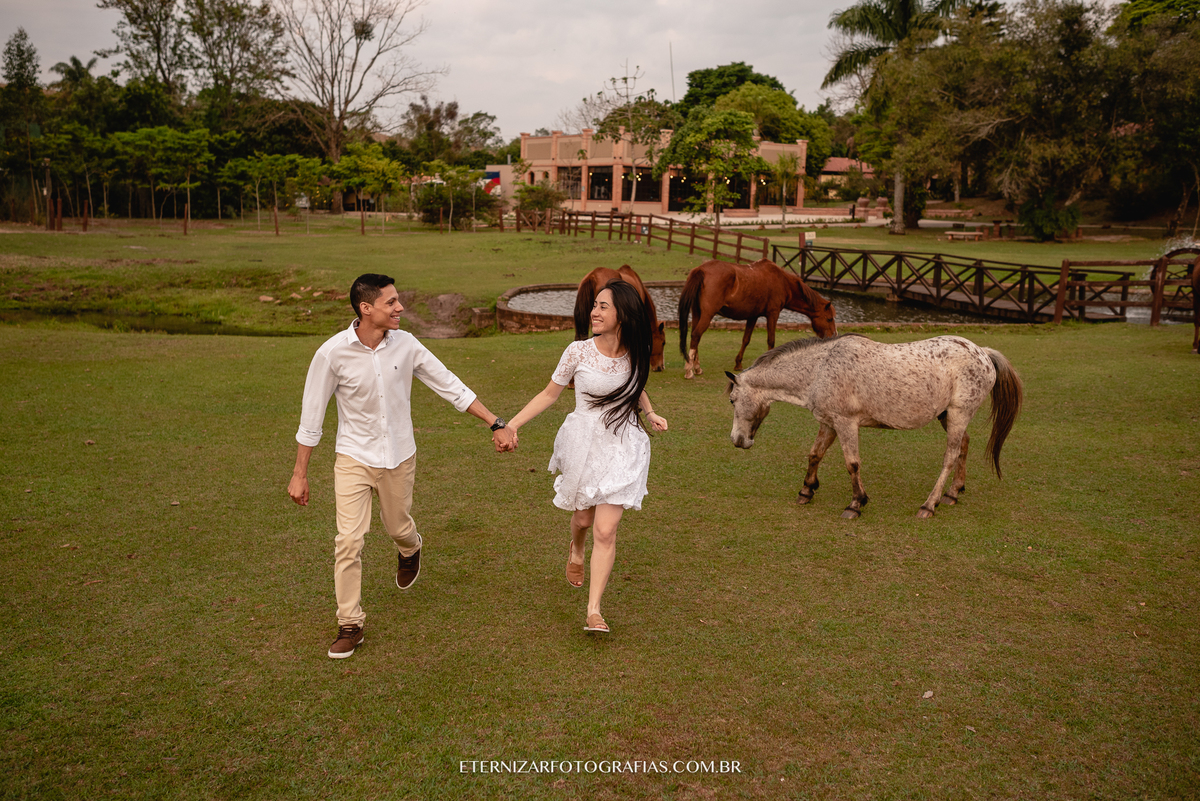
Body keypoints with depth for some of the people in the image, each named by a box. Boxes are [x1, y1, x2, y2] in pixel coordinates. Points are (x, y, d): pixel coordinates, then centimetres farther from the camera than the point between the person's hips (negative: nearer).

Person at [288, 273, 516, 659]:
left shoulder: (405, 345, -11)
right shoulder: (333, 352, -18)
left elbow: (451, 386, -2)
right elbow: (311, 416, -8)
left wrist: (497, 424, -3)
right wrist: (300, 474, -4)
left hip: (399, 456, 2)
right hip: (354, 457, -2)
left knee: (398, 527, 18)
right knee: (349, 541, -7)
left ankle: (410, 551, 57)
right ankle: (350, 625, 8)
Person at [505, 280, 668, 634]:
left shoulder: (636, 353, -4)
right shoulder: (579, 351, -11)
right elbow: (549, 394, -1)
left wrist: (650, 413, 2)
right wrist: (512, 424, -8)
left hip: (622, 448, 0)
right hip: (583, 443, 0)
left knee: (605, 531, -6)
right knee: (583, 517, 19)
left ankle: (594, 609, 3)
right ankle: (576, 551, 57)